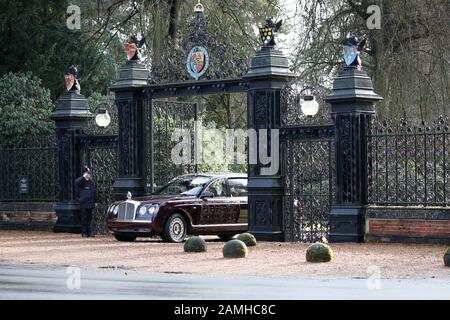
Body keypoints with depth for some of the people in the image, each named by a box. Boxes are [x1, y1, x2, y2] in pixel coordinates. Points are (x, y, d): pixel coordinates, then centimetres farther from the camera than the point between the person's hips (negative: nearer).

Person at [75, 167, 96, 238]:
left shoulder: (92, 182, 13)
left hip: (90, 204, 5)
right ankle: (84, 232, 2)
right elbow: (76, 182, -28)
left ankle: (89, 232, 14)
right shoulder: (82, 182, -4)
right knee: (84, 218, -2)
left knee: (89, 218, 9)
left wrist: (94, 202, 18)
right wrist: (83, 177, -26)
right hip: (83, 203, -5)